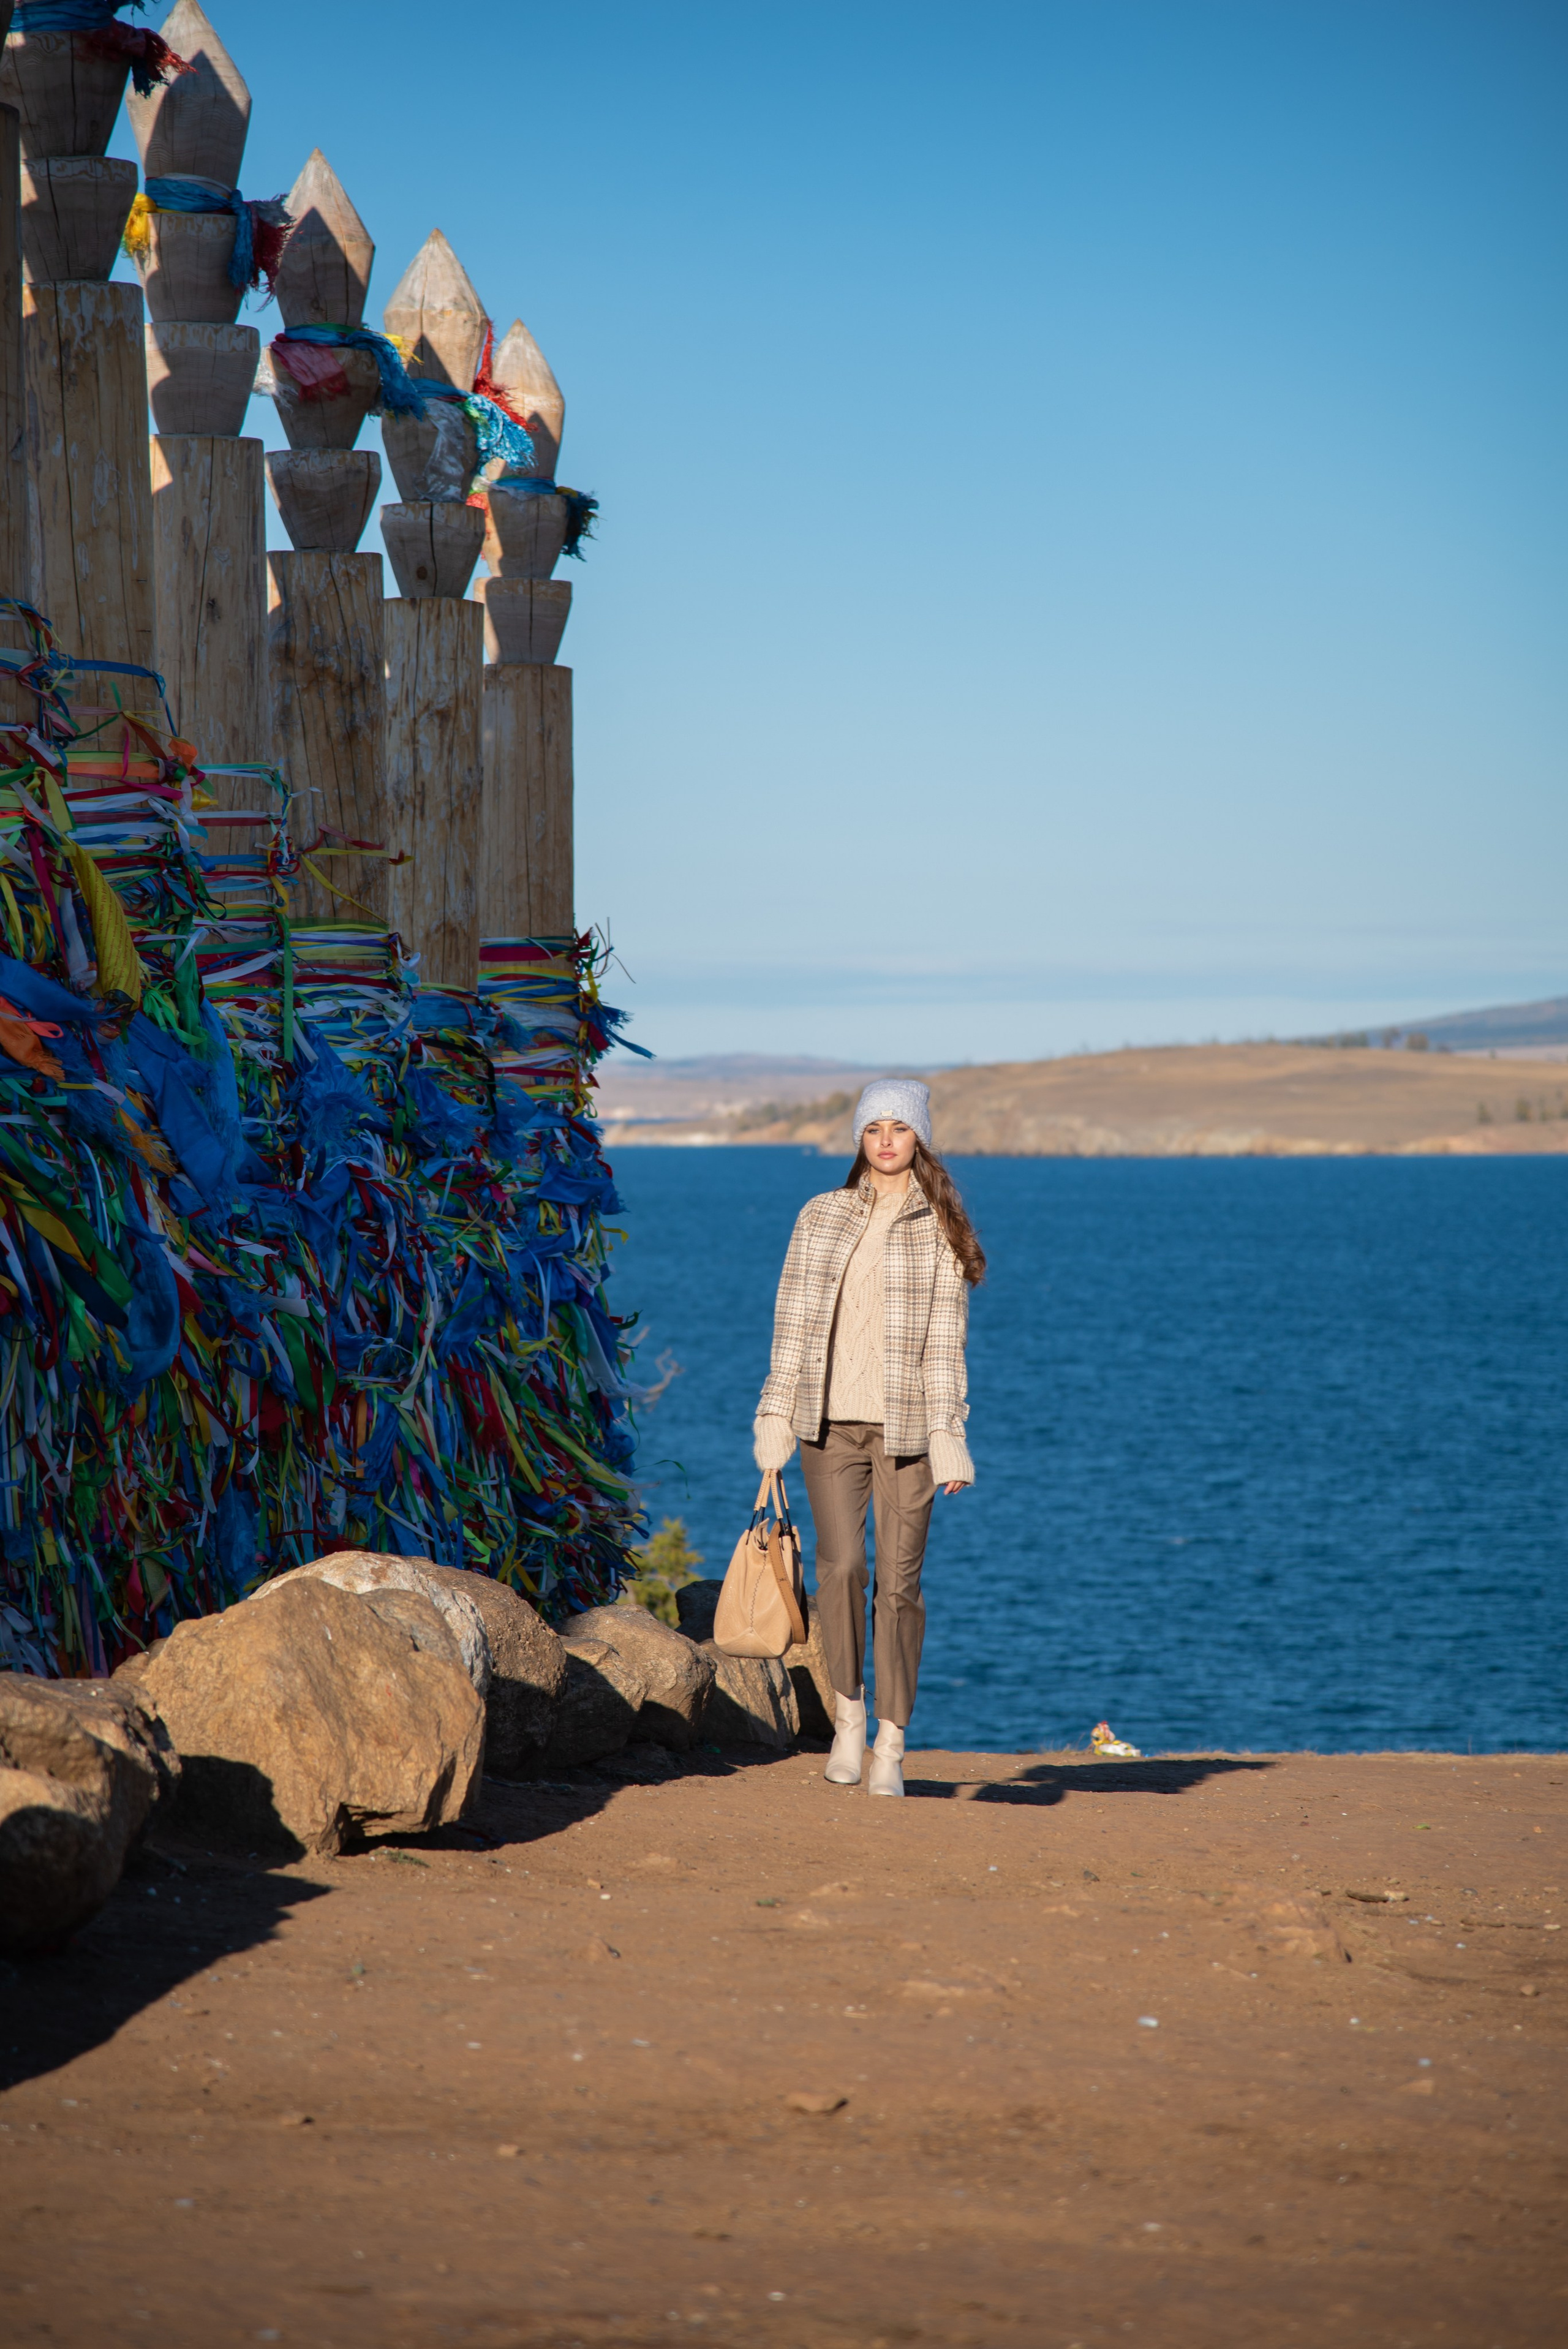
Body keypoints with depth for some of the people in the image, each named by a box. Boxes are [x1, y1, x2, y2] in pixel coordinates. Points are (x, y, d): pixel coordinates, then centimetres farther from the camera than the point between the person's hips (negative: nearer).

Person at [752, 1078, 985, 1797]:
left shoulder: (939, 1229, 2)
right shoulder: (820, 1217, 8)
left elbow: (945, 1341, 0)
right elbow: (793, 1323, 9)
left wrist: (948, 1437, -6)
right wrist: (776, 1415, 4)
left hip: (905, 1424, -1)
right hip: (830, 1420, 1)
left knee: (898, 1581, -2)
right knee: (840, 1565, -15)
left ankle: (891, 1746, 6)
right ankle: (847, 1711, 4)